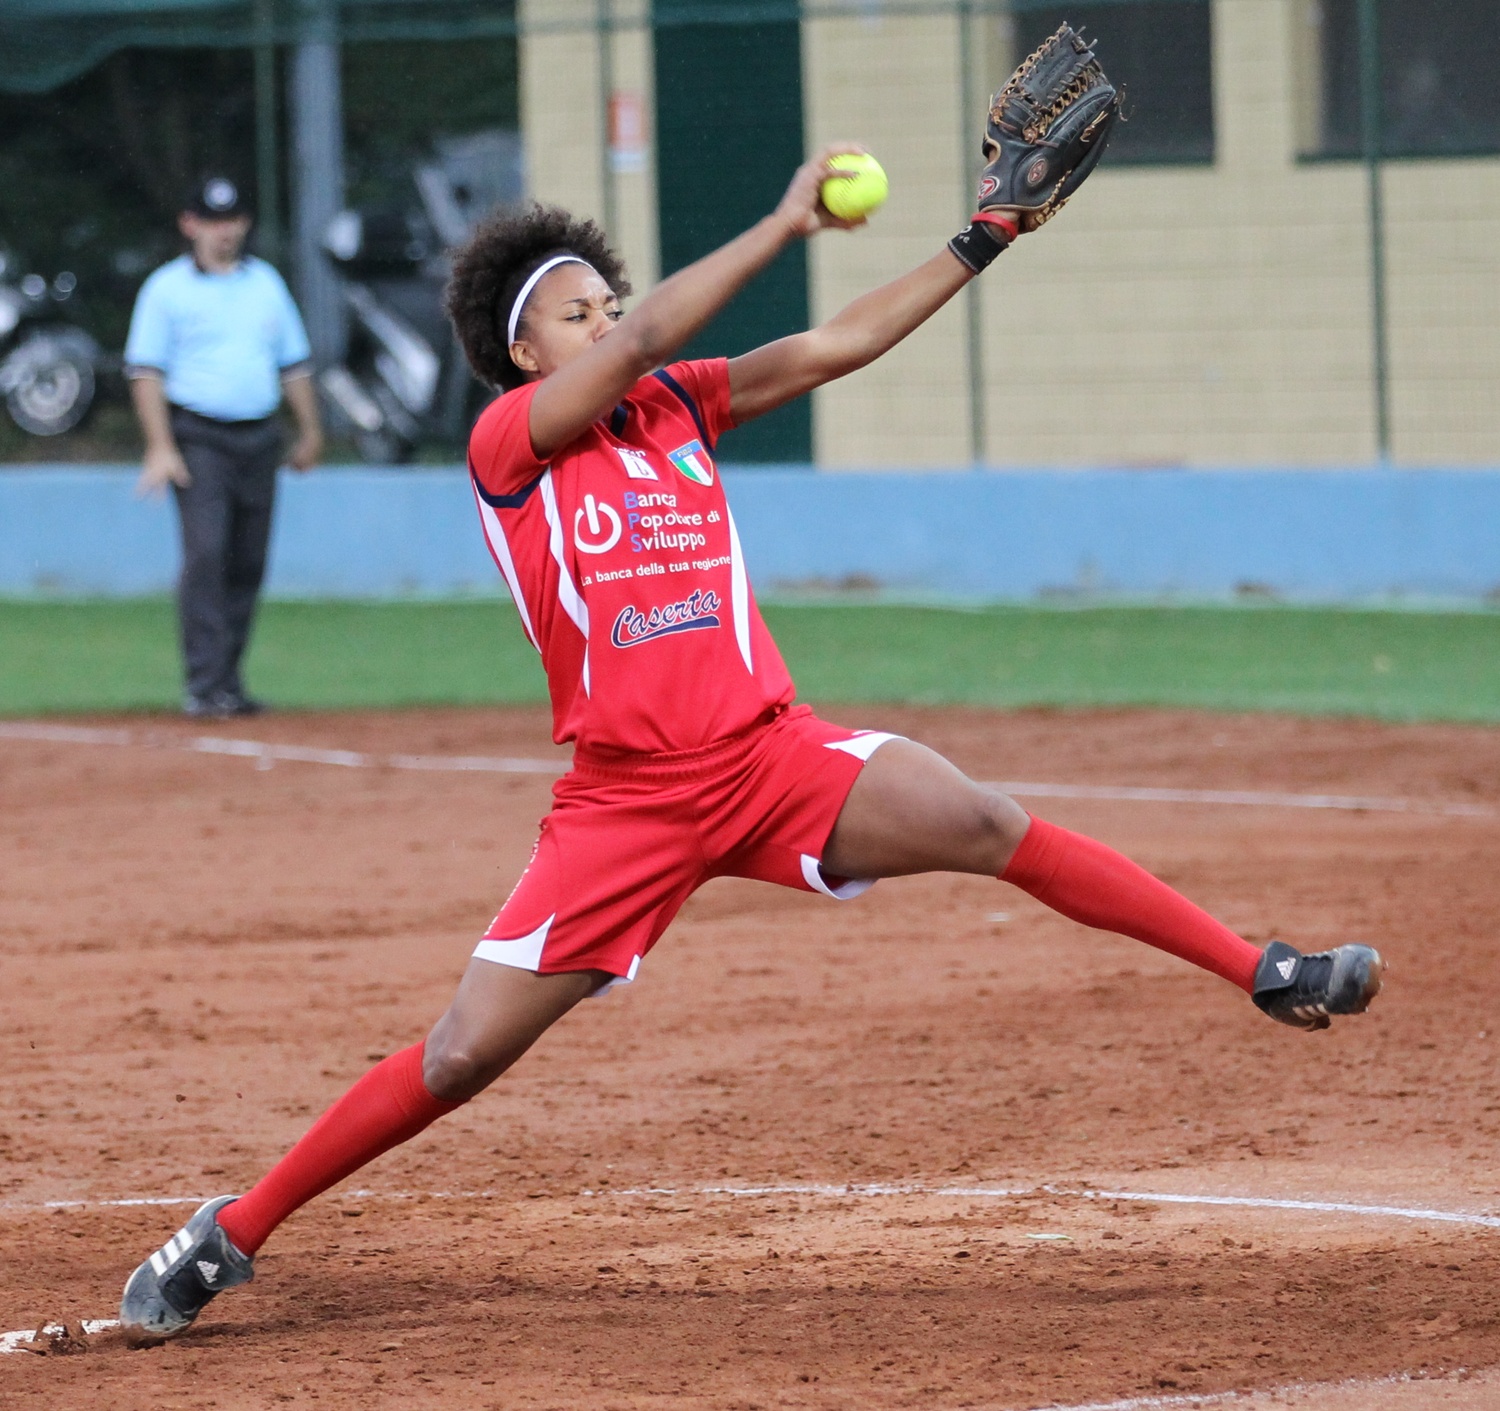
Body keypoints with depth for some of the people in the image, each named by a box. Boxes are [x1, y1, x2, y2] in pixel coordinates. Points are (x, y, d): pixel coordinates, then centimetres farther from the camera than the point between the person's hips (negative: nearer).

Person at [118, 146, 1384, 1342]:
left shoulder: (679, 406, 11)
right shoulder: (505, 441, -4)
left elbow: (837, 346, 7)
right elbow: (641, 344, -18)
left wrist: (983, 243, 0)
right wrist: (786, 224, -16)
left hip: (770, 753, 4)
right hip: (626, 798, -4)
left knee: (985, 825, -17)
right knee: (463, 1055, -6)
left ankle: (1264, 972, -13)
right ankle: (231, 1234, 7)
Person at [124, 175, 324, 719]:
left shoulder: (264, 281, 14)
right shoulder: (167, 287, -1)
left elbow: (293, 362, 20)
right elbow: (146, 372, -5)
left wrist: (309, 430, 16)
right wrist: (160, 446, -14)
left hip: (258, 437, 5)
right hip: (198, 438, -5)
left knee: (247, 564, 5)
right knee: (206, 555, -16)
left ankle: (227, 681, 13)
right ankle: (206, 685, -18)